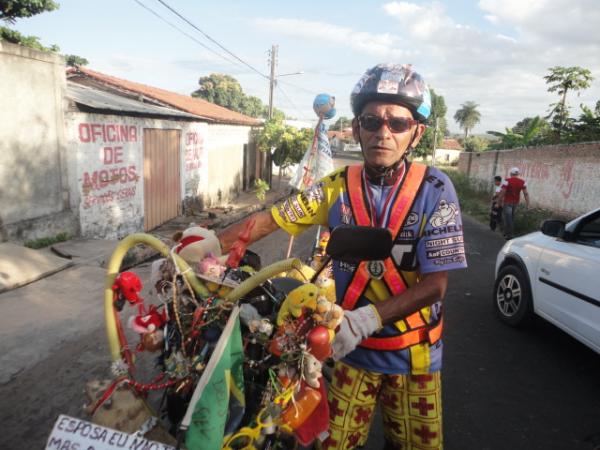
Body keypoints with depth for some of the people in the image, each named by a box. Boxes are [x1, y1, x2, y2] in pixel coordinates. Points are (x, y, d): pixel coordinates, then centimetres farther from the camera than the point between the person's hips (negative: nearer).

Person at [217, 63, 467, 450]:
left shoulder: (434, 188, -14)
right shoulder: (337, 187, -8)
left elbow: (435, 283, -17)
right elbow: (270, 220, -5)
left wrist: (367, 318, -30)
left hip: (413, 353, -1)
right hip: (353, 348, 1)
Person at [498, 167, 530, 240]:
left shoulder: (507, 181, -13)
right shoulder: (522, 182, 1)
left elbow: (503, 192, -17)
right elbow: (526, 193, -1)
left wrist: (500, 201, -7)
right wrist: (527, 203, 2)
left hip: (507, 202, -5)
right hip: (516, 202, 5)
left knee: (508, 218, -1)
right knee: (512, 218, 17)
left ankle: (509, 235, -2)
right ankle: (507, 233, 24)